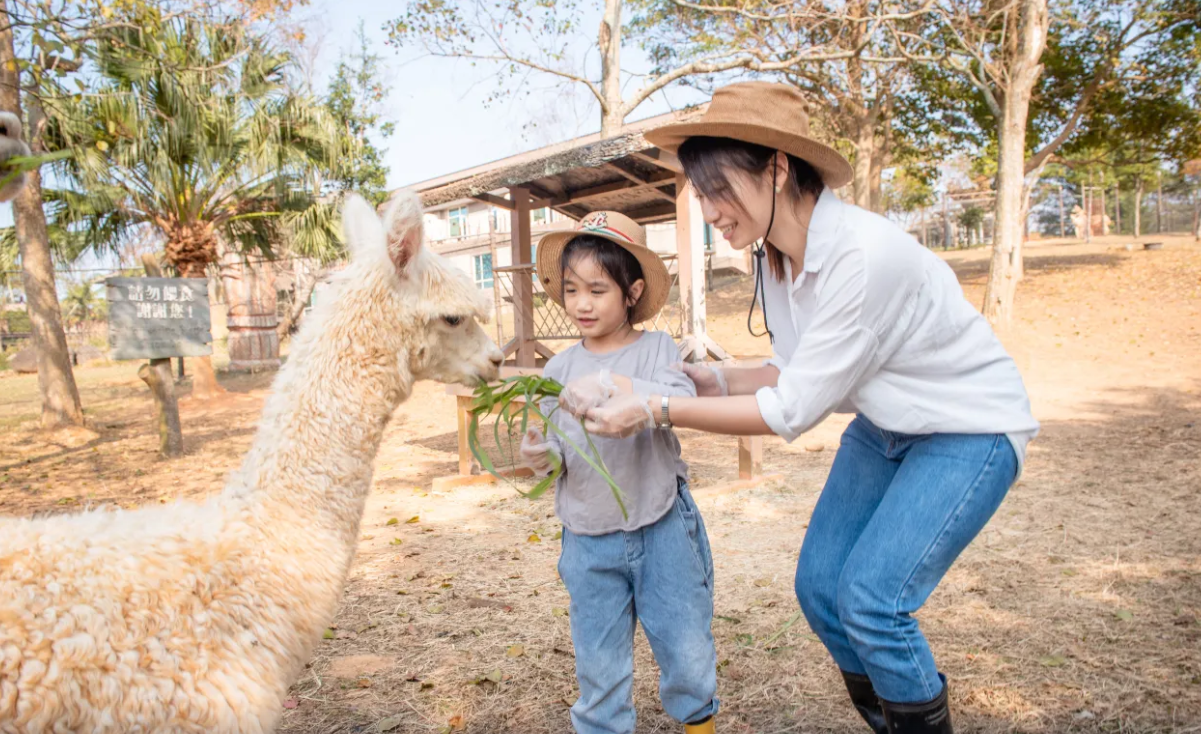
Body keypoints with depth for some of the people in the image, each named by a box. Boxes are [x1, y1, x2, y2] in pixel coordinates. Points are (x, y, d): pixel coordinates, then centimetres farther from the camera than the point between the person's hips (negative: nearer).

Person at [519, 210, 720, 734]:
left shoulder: (657, 349, -5)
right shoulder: (559, 368, 2)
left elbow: (683, 401, -23)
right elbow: (555, 452, 5)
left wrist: (617, 386, -38)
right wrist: (542, 456, -18)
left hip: (663, 527, -1)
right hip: (588, 538, 2)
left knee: (688, 654, 13)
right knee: (599, 666, 13)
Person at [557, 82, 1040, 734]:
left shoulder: (863, 254, -32)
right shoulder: (776, 258, -7)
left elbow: (794, 409, -28)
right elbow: (798, 371, 5)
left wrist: (657, 409, -27)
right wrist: (718, 382, -10)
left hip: (969, 430, -7)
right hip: (884, 429, 7)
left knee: (871, 597, -14)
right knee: (819, 586, 3)